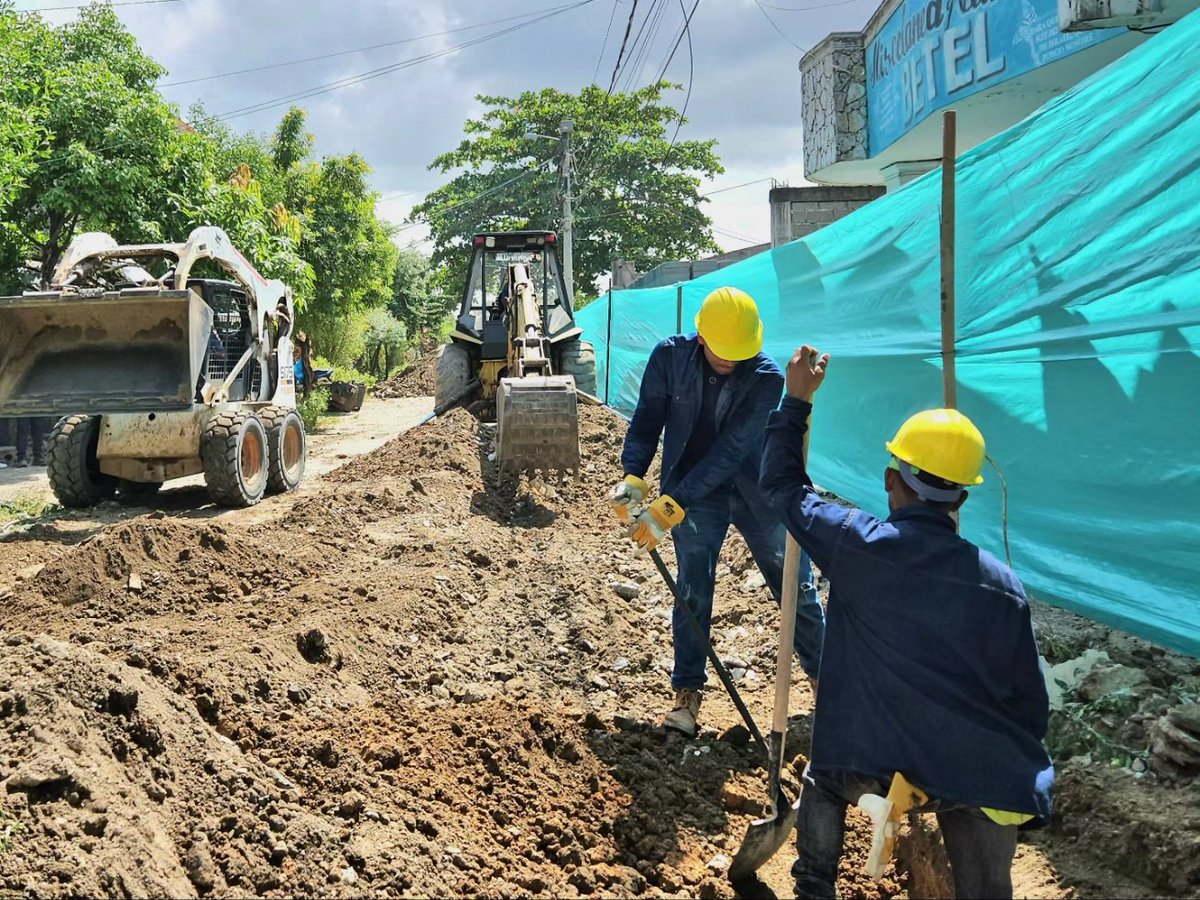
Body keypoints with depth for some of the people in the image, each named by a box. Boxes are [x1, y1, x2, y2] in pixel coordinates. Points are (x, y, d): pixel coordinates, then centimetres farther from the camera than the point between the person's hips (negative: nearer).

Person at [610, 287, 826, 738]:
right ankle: (687, 691, 14)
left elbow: (729, 451, -26)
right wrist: (633, 476, -26)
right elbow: (647, 421, -7)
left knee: (797, 588, 8)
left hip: (755, 492, 0)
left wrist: (670, 506, -31)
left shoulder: (767, 377, -20)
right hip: (693, 494, 0)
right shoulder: (670, 357, -13)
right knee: (693, 590, -2)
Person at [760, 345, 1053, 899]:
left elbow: (782, 484, 6)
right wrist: (1022, 788, 20)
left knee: (823, 782, 33)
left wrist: (796, 401, 15)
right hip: (981, 777, 1)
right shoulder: (1003, 587, -5)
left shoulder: (858, 546, -11)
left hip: (869, 762, -1)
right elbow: (1030, 704, 3)